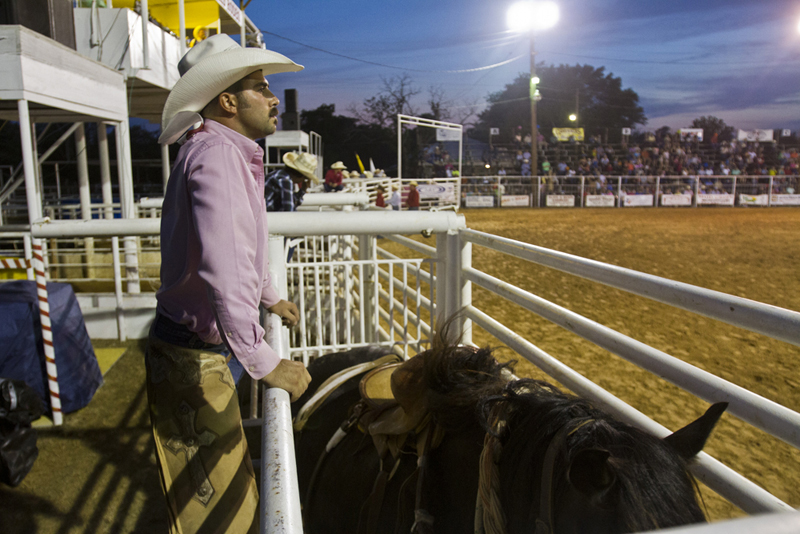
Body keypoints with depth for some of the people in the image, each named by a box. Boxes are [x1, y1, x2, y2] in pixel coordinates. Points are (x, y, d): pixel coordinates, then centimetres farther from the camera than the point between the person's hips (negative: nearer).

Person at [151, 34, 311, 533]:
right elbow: (222, 268, -36)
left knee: (224, 487, 26)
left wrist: (271, 298, 34)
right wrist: (265, 363, -32)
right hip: (192, 358, -10)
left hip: (204, 350, 10)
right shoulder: (217, 153, -23)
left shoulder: (233, 154, 12)